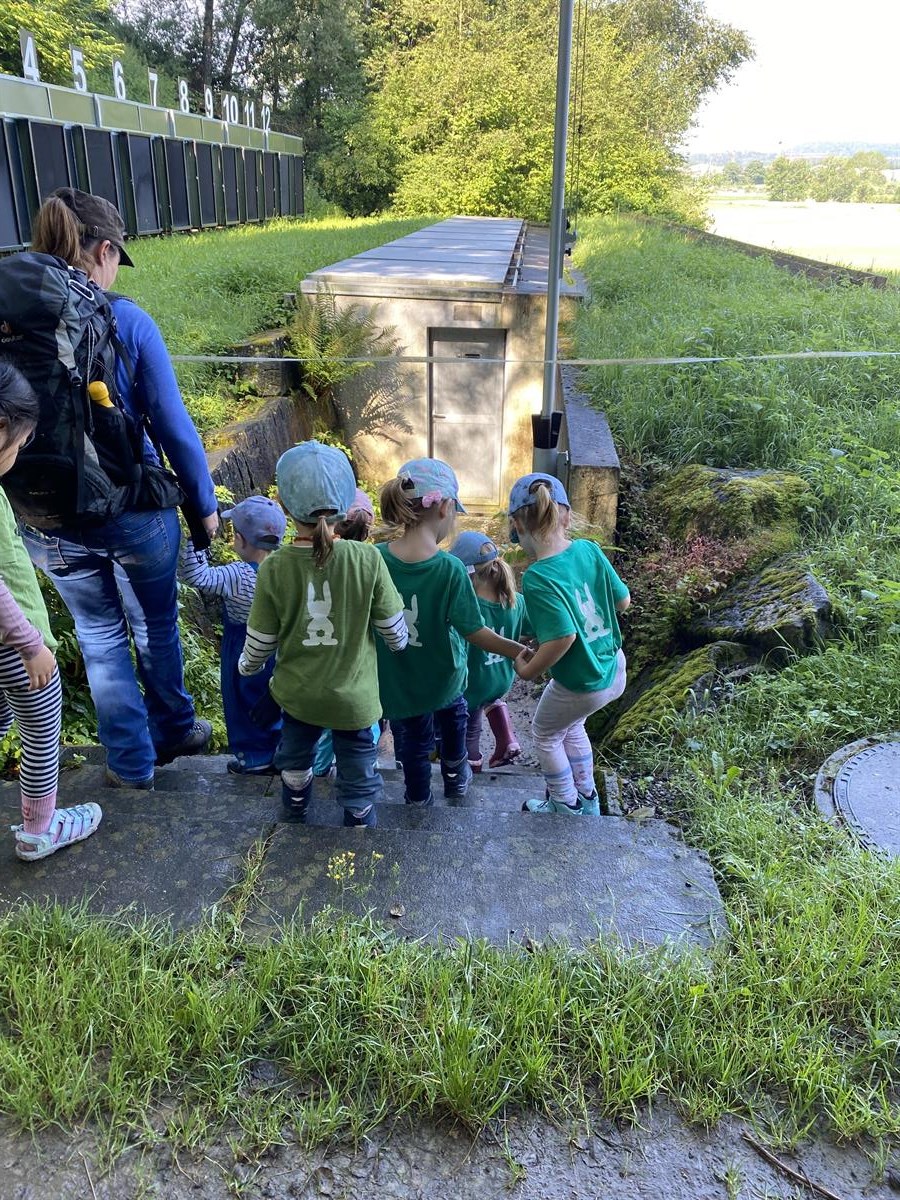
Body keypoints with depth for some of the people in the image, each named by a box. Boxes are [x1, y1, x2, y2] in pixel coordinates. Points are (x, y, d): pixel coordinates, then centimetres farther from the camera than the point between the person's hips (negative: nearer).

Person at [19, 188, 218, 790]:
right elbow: (174, 427, -12)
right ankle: (173, 731, 42)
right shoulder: (126, 321, -15)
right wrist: (205, 504, 1)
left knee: (100, 636, 20)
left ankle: (132, 762, 32)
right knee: (156, 625, 21)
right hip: (135, 512, -2)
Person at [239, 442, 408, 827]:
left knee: (294, 763, 31)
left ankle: (294, 815, 55)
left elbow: (259, 643, -8)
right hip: (353, 698, -2)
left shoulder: (274, 569, -19)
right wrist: (399, 646, 15)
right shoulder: (367, 559, -21)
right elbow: (394, 631, -10)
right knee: (358, 781, 19)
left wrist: (248, 666, 16)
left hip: (297, 693, 2)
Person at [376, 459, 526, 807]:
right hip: (441, 675, -1)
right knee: (452, 712, 33)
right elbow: (475, 633, -22)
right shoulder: (450, 569, -29)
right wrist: (524, 653, -12)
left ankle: (419, 799, 45)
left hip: (396, 682, 1)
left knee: (413, 739, 25)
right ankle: (455, 776, 49)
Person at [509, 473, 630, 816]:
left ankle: (566, 806, 39)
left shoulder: (538, 578, -27)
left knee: (545, 734, 23)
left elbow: (564, 636, -32)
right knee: (571, 726, 32)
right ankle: (586, 797, 47)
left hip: (582, 685, -6)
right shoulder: (589, 549, -8)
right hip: (615, 668, 7)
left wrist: (528, 671, -17)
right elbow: (623, 601, 0)